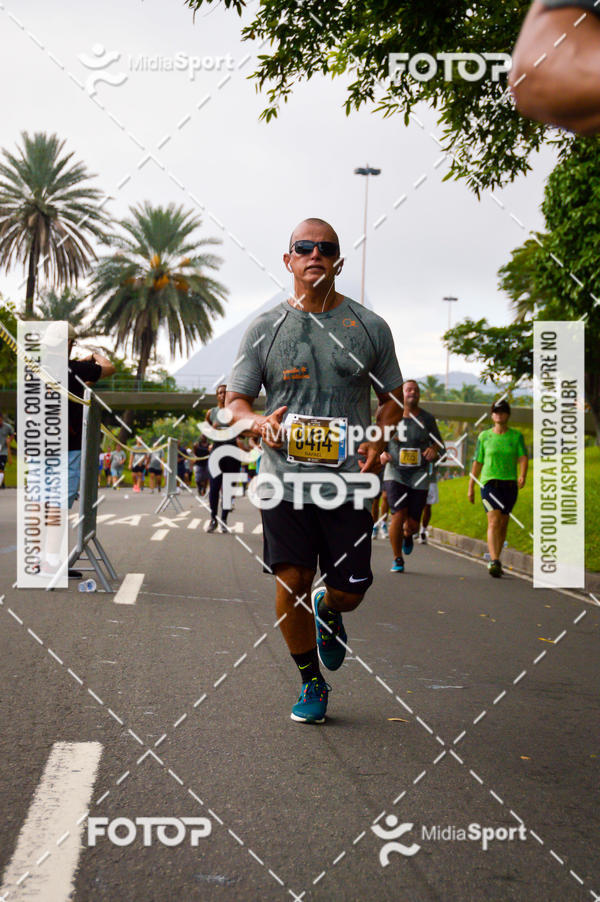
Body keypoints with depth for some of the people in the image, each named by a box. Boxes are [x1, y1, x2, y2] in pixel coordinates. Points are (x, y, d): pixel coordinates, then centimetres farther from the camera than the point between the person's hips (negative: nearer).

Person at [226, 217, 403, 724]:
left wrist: (378, 440, -6)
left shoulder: (369, 327, 7)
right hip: (284, 477, 0)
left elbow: (392, 396, 14)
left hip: (349, 480, 0)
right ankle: (311, 683, 17)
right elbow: (236, 400, 9)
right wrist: (259, 424, -14)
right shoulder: (266, 328, 6)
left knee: (350, 590, 0)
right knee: (292, 581, -4)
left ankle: (328, 612, 39)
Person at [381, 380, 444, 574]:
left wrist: (434, 450, -13)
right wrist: (382, 454, -10)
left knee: (412, 523, 1)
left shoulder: (427, 419, 4)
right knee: (398, 515, -16)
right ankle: (397, 559, 1)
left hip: (419, 475, 1)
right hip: (395, 473, -1)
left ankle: (407, 535, 41)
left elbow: (440, 445, 10)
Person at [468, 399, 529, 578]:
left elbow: (523, 458, -5)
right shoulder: (484, 436, 6)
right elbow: (477, 463, 10)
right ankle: (494, 562, -28)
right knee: (494, 522, -18)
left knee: (503, 524, 9)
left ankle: (495, 560, 25)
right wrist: (470, 487, 10)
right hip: (489, 482, -2)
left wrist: (522, 475, -25)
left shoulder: (516, 436, 6)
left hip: (510, 484, 2)